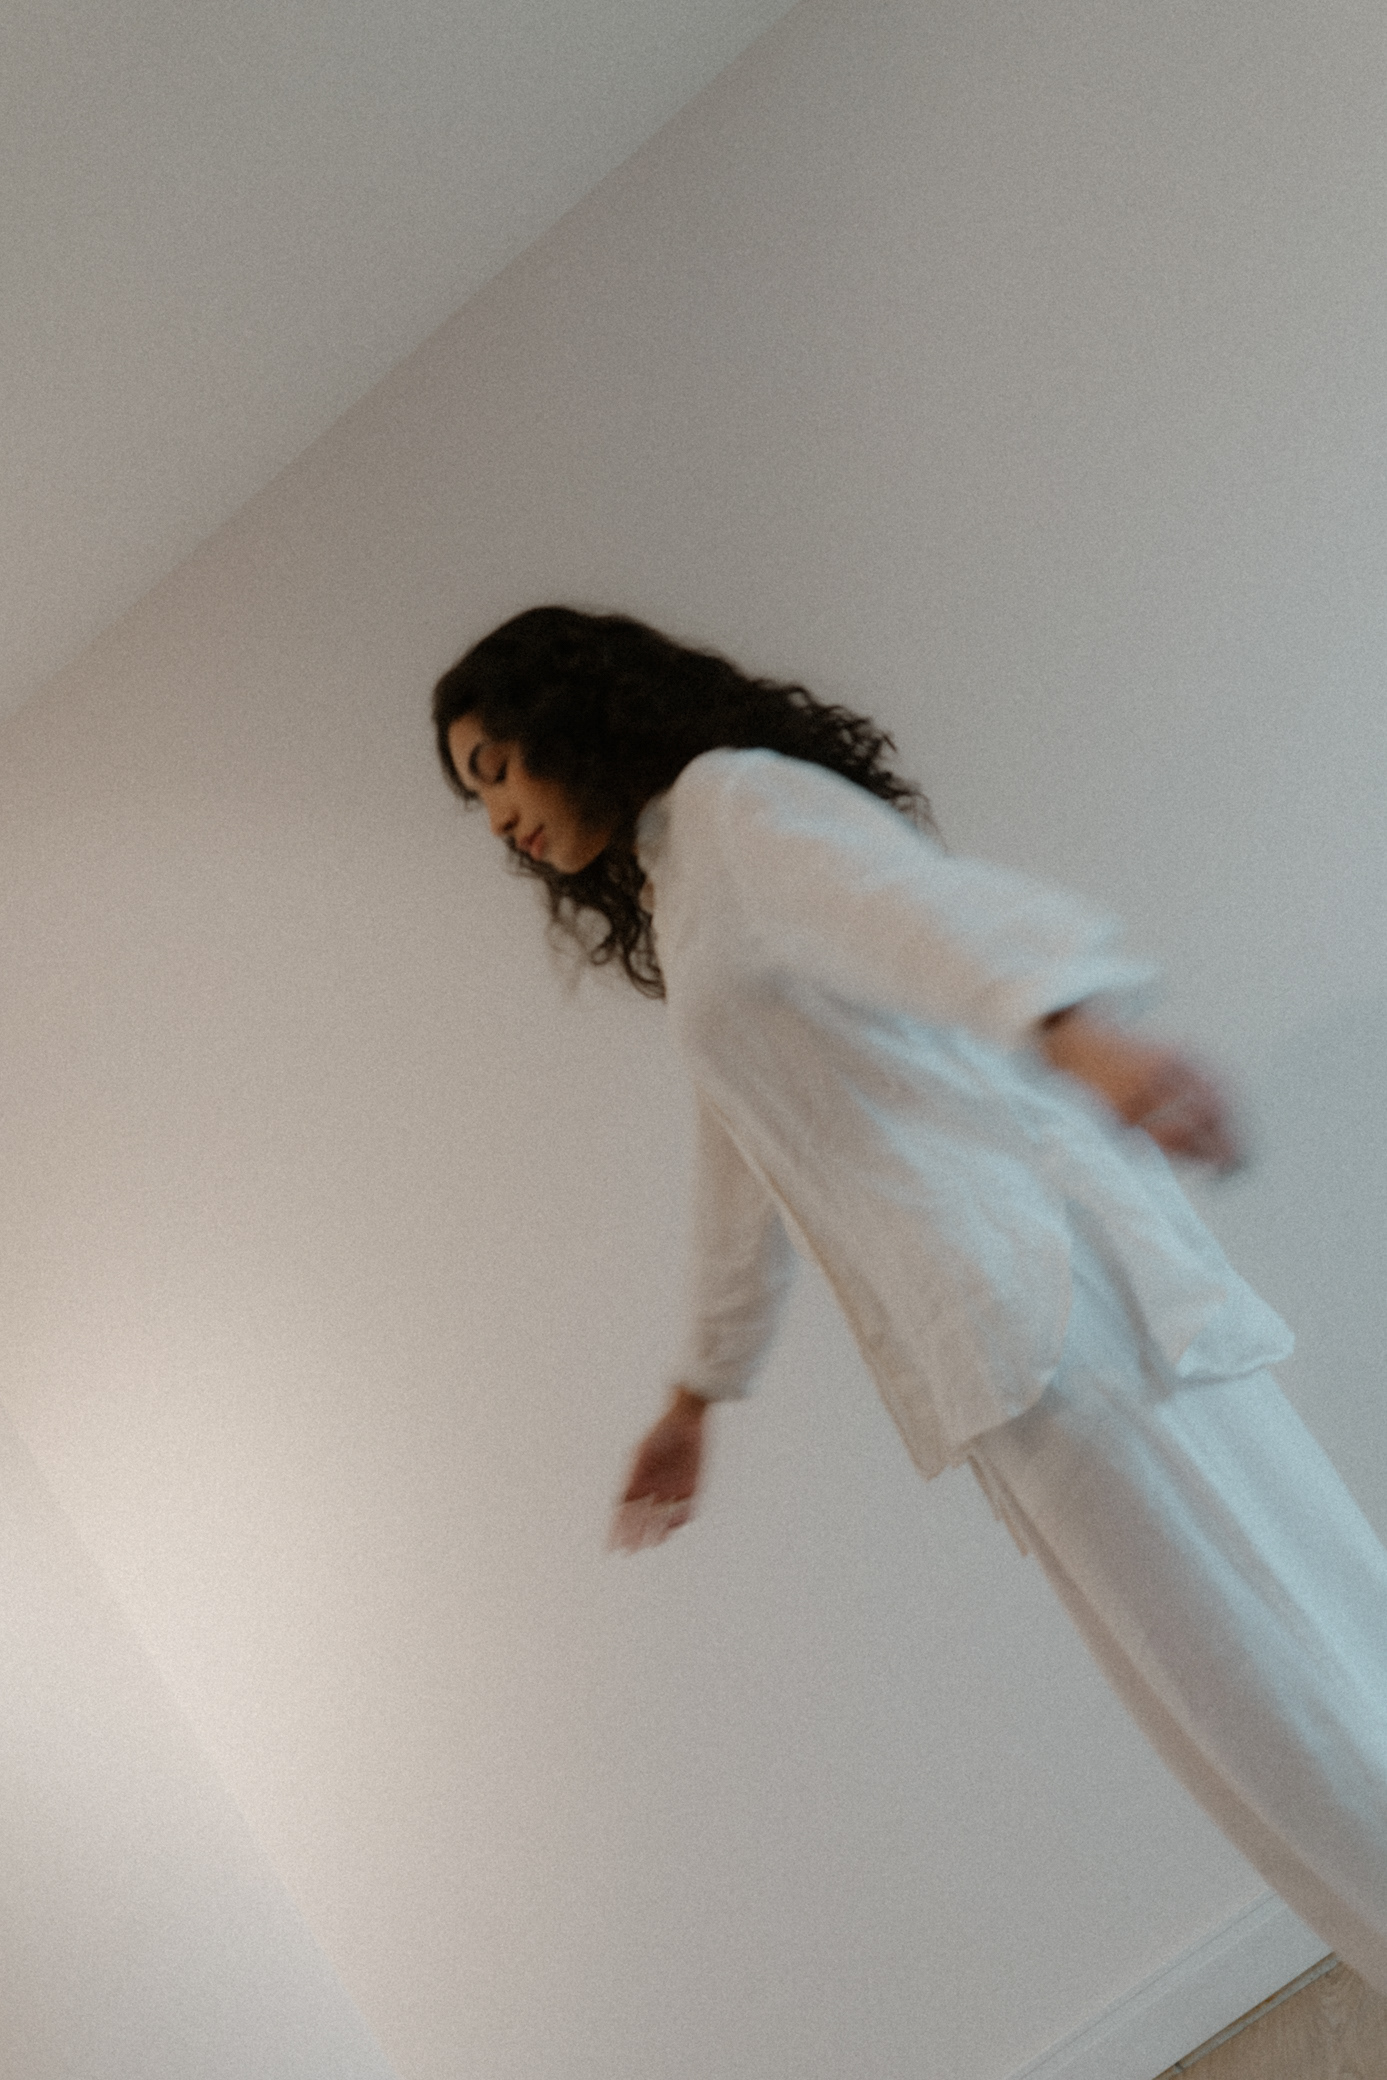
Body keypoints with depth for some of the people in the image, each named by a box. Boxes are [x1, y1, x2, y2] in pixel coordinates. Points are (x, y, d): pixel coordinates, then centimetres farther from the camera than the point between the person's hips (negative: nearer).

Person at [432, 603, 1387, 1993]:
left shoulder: (731, 796, 0)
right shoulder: (682, 914, 29)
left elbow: (910, 897, -21)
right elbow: (745, 1173, 35)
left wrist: (1071, 1026, -41)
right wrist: (696, 1397, 41)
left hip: (1038, 1289, -9)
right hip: (984, 1341, 9)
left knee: (1273, 1679, -6)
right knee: (1268, 1680, 8)